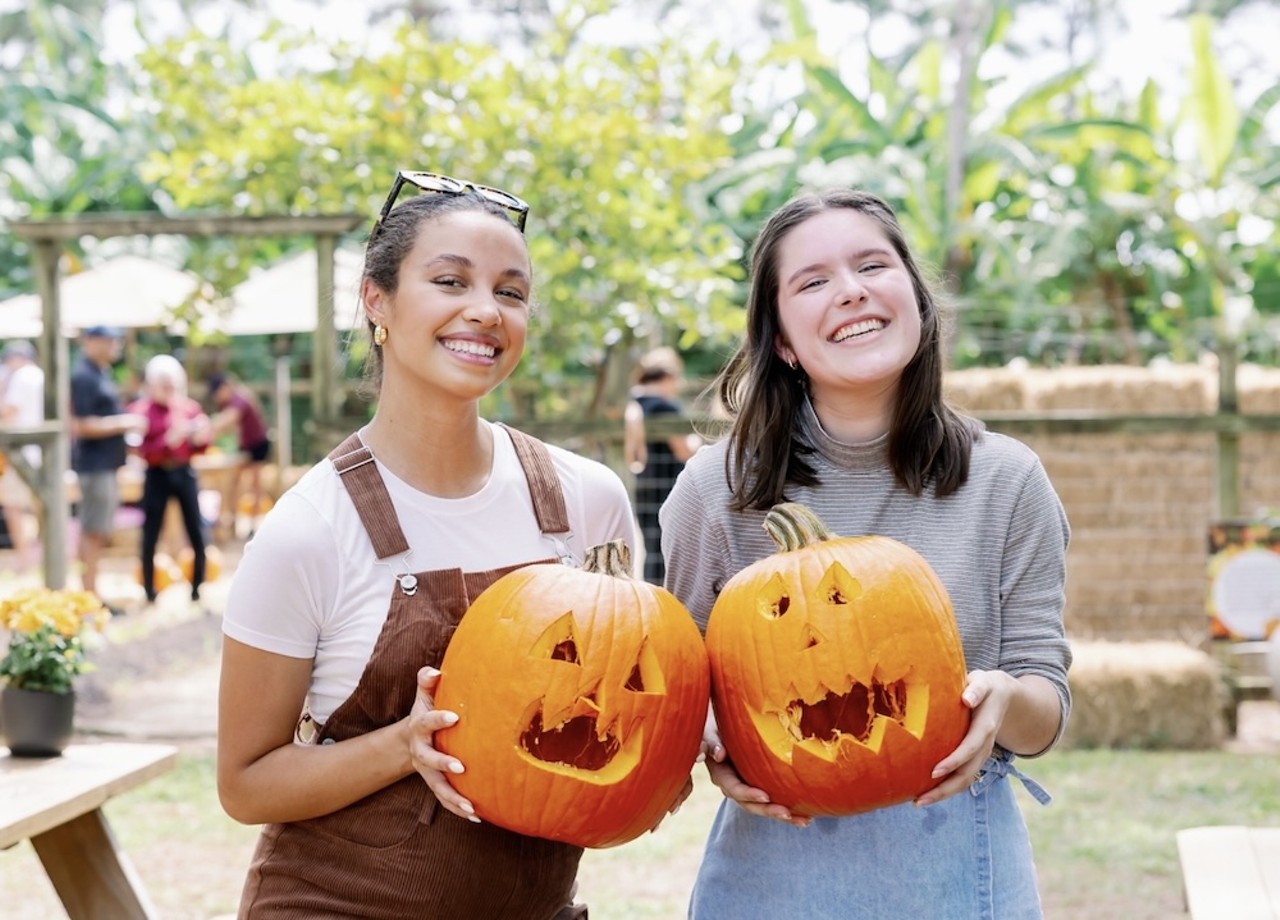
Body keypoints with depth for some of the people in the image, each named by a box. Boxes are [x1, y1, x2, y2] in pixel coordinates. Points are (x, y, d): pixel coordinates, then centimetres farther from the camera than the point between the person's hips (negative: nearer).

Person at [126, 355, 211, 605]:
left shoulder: (190, 407, 5)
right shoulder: (140, 411, -4)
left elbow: (200, 448, 8)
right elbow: (145, 452, -12)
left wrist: (200, 437, -14)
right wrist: (171, 438, -26)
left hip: (185, 473, 3)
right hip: (157, 476, -3)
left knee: (197, 535, -1)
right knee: (150, 537, 1)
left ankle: (198, 592, 9)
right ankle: (149, 594, 10)